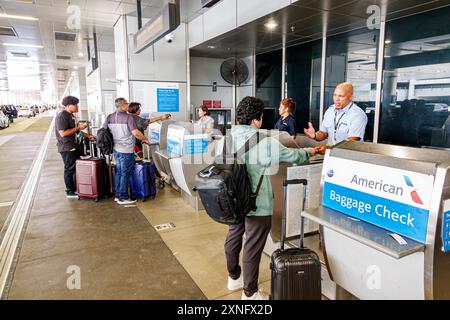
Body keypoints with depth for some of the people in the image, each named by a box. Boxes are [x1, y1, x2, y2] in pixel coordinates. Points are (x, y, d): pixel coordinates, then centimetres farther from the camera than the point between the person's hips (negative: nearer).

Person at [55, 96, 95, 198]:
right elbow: (63, 133, -24)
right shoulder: (61, 116, -16)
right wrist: (78, 127, -19)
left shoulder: (70, 115, 14)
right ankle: (70, 191, 11)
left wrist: (88, 136, 15)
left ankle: (76, 188, 26)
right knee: (70, 169, -1)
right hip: (66, 147, -9)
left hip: (73, 146, 10)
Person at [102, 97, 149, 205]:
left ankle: (118, 195, 24)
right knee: (125, 173, 1)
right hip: (126, 150, -7)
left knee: (118, 172, 16)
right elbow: (135, 133, -20)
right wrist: (145, 139, -5)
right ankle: (123, 197, 7)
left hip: (116, 149, 7)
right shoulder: (128, 117, -14)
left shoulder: (110, 117, 7)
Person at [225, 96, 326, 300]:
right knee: (253, 247, 6)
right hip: (256, 203, -7)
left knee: (234, 237, 22)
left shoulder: (229, 136, -1)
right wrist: (310, 152, 13)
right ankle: (250, 293, 24)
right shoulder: (264, 141, -18)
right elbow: (291, 156, -6)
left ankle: (234, 277, 43)